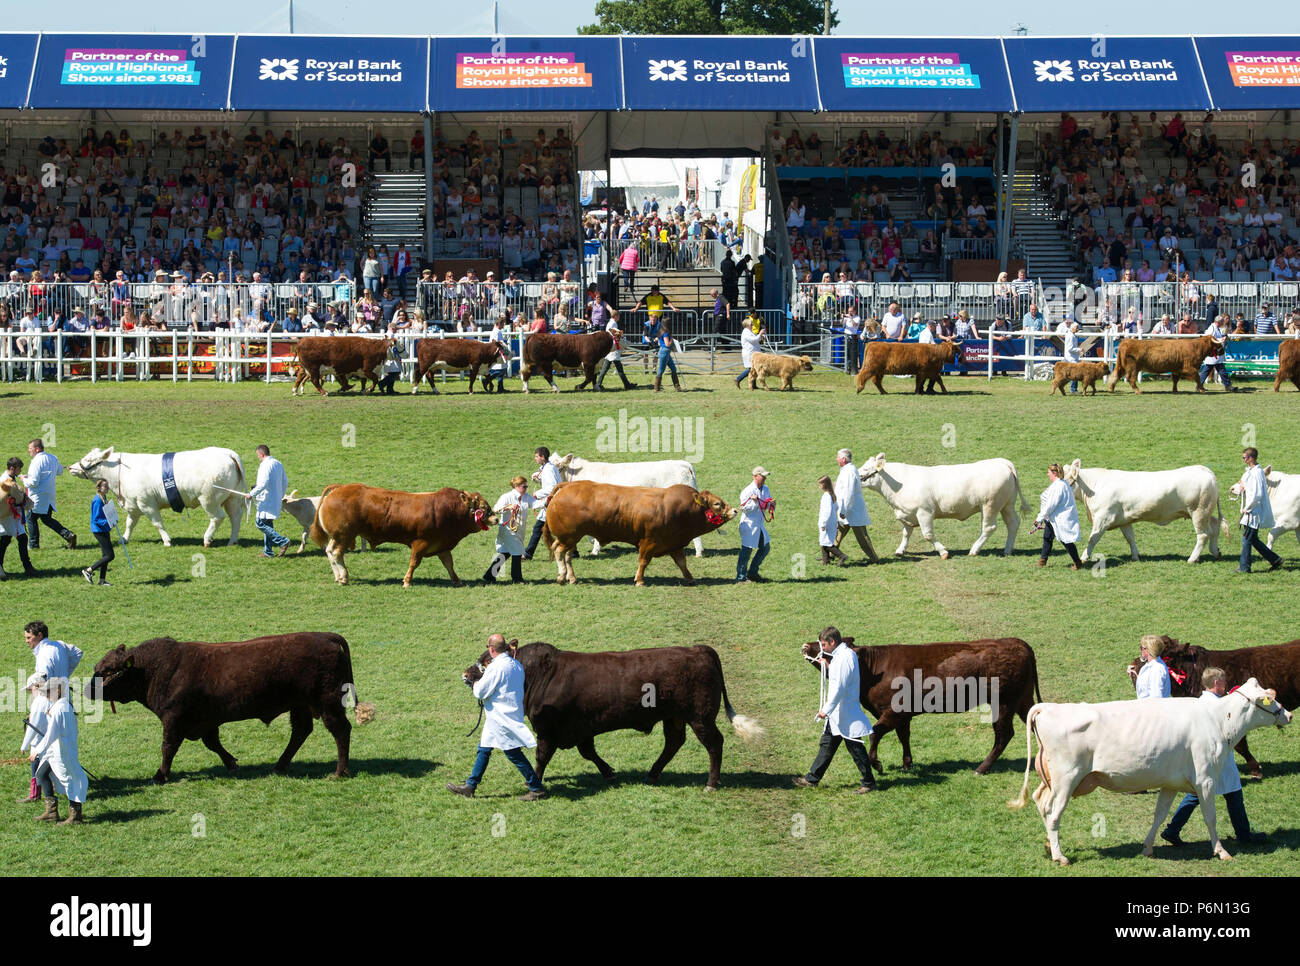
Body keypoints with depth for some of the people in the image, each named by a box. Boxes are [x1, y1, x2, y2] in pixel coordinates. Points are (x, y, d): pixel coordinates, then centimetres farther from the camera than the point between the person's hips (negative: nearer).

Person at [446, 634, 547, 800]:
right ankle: (469, 787, 22)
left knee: (513, 753, -3)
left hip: (502, 718, -10)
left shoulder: (495, 668, -20)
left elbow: (480, 692, -16)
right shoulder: (517, 665, 6)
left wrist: (477, 683, 7)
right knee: (484, 749, 16)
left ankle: (537, 788, 0)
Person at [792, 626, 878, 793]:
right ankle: (812, 779, 23)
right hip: (836, 714, 10)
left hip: (846, 714, -10)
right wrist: (827, 666, 10)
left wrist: (826, 710, -22)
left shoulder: (845, 656, -21)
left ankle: (869, 783, 6)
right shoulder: (840, 655, 11)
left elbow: (839, 687, -25)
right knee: (826, 745, 15)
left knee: (855, 748, -2)